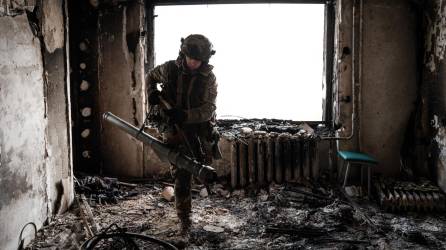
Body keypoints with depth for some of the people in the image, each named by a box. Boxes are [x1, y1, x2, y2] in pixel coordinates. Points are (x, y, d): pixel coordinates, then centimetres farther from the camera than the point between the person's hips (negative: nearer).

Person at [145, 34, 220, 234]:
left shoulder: (208, 78, -10)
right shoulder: (169, 69, -6)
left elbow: (208, 110, -16)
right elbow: (150, 77, 16)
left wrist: (185, 115, -32)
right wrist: (152, 92, -4)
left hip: (199, 127, 1)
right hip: (174, 129, -1)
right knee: (181, 175, -5)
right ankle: (184, 219, 4)